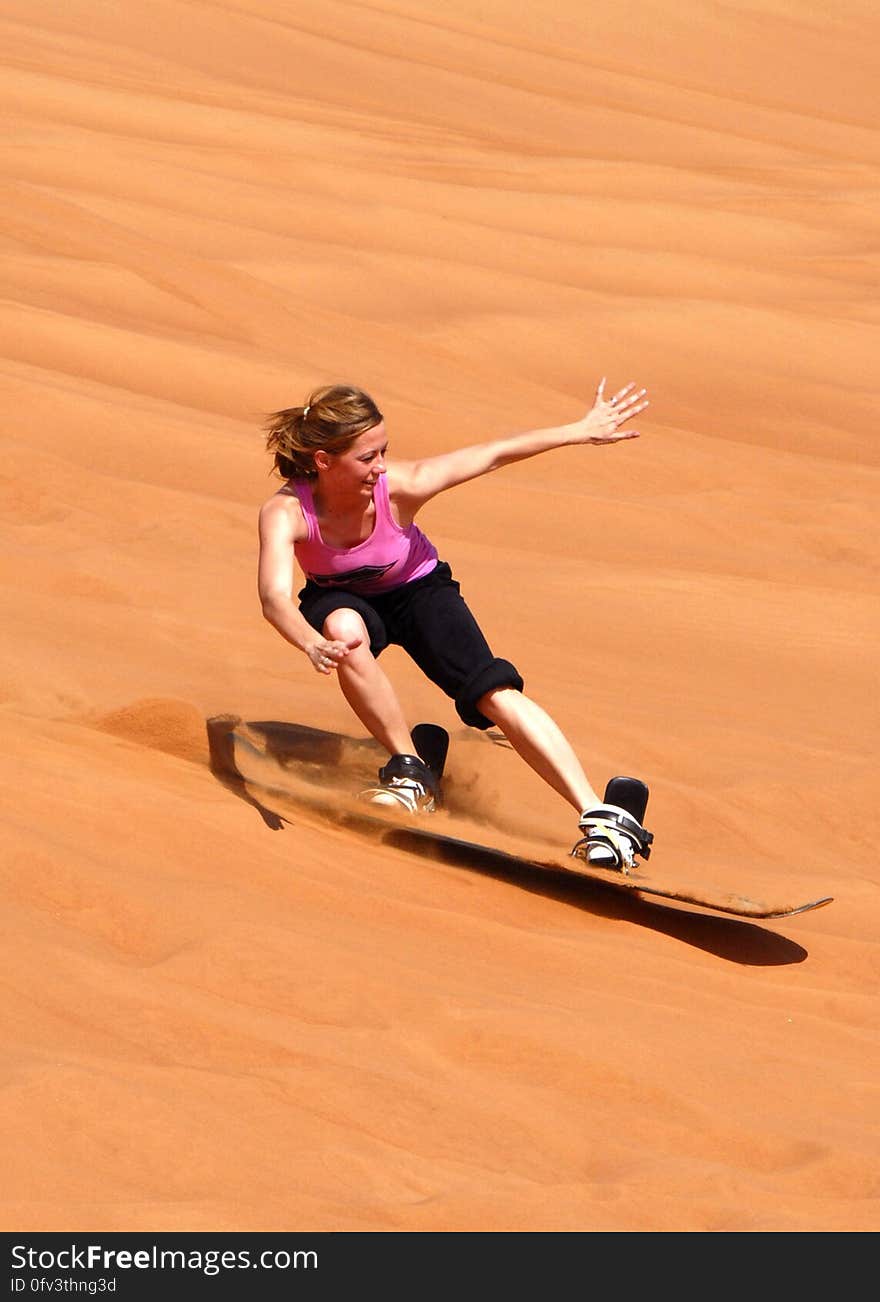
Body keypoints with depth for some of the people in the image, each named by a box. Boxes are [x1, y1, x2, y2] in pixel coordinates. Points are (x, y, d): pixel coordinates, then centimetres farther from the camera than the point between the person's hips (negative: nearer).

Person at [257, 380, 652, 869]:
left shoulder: (399, 486, -31)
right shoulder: (285, 513, -33)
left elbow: (493, 455, -21)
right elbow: (275, 596, -49)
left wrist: (583, 430, -16)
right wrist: (313, 645, -70)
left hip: (418, 591, 0)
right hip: (344, 599, 0)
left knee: (497, 694, -21)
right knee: (344, 629, -37)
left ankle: (602, 817, -23)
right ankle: (410, 771, -18)